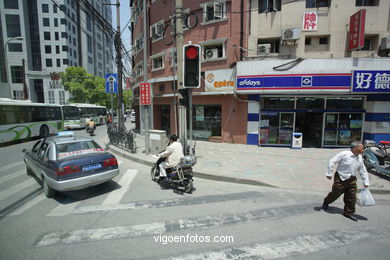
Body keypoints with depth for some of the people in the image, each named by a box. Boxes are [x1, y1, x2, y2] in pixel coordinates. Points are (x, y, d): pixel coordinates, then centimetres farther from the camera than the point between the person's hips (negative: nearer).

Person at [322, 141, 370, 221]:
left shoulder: (360, 158, 6)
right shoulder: (344, 154, -15)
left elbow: (363, 171, 16)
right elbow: (332, 161, -15)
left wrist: (366, 183, 14)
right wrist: (329, 173, -15)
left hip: (352, 180, 6)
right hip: (341, 179, -5)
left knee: (352, 198, 6)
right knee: (335, 194, 7)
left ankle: (349, 213, 23)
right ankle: (326, 203, 34)